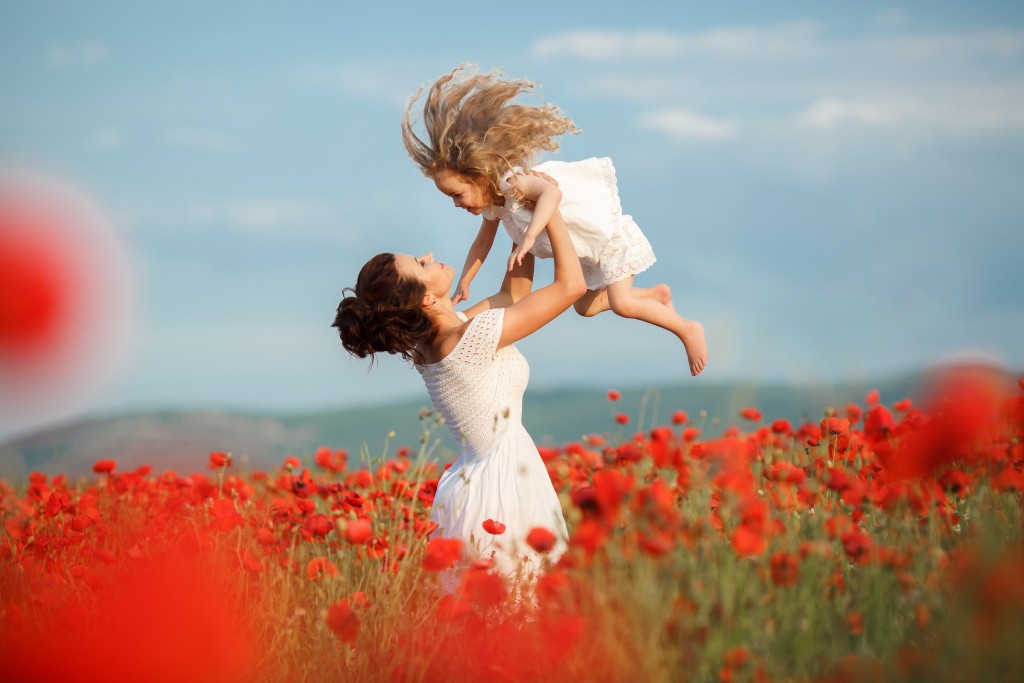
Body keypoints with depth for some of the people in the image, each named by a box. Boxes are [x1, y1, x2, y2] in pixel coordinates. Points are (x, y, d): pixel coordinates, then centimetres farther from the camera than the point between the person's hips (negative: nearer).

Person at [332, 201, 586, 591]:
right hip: (502, 493, -9)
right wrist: (550, 211, -5)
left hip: (468, 485, 9)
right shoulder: (471, 337, -19)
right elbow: (571, 285, -14)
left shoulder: (428, 344, 6)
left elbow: (513, 295, 21)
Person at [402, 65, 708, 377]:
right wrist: (463, 283, 7)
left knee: (622, 304, -18)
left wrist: (529, 237, -63)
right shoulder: (493, 203, -5)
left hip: (609, 233, -10)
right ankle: (656, 294, 36)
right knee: (585, 307, 18)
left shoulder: (515, 183, -34)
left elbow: (552, 191, -55)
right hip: (588, 249, 10)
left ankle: (688, 330, 2)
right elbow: (483, 241, 10)